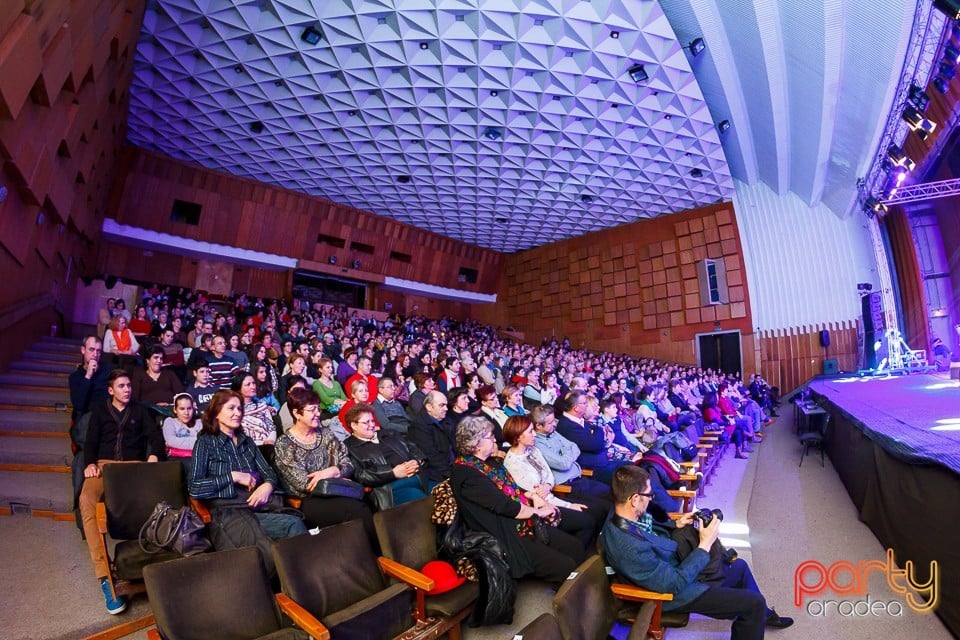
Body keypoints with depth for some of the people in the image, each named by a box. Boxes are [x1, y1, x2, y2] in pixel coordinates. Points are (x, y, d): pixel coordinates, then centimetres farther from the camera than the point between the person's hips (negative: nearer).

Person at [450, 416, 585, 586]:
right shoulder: (466, 473, -21)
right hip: (507, 538, -9)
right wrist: (539, 512, -11)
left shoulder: (490, 461, 7)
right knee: (565, 567, -14)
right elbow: (504, 505, -22)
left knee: (576, 548, 4)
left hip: (527, 522, 9)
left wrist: (532, 496, 0)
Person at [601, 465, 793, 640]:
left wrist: (675, 526, -7)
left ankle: (762, 615, 49)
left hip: (678, 567, 9)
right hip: (675, 591, -8)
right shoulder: (631, 549, -41)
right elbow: (675, 583, -29)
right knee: (754, 602, -4)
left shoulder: (621, 518, -14)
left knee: (739, 566, 23)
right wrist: (705, 544, -23)